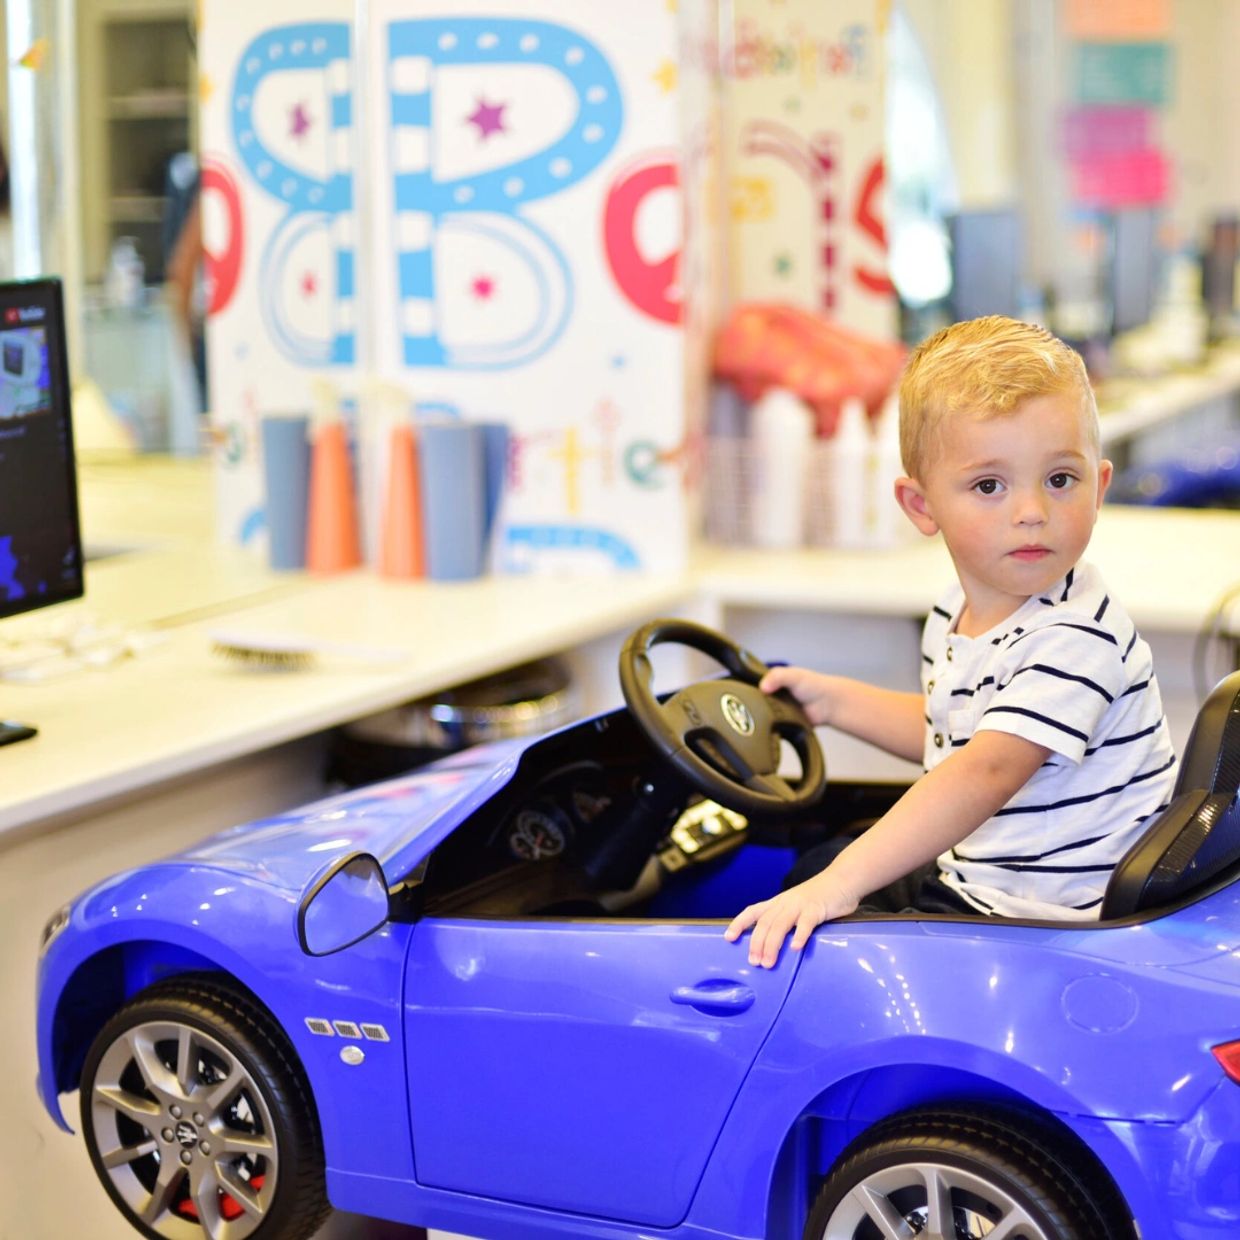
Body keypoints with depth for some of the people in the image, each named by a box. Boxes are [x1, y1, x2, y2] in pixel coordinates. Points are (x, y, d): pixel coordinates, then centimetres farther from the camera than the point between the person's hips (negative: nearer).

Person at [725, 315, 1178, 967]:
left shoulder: (1075, 638, -27)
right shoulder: (957, 615, 4)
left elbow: (985, 772, -37)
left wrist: (840, 885, -43)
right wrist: (833, 699, 23)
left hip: (1043, 923, -9)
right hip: (968, 877, 9)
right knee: (814, 860, 24)